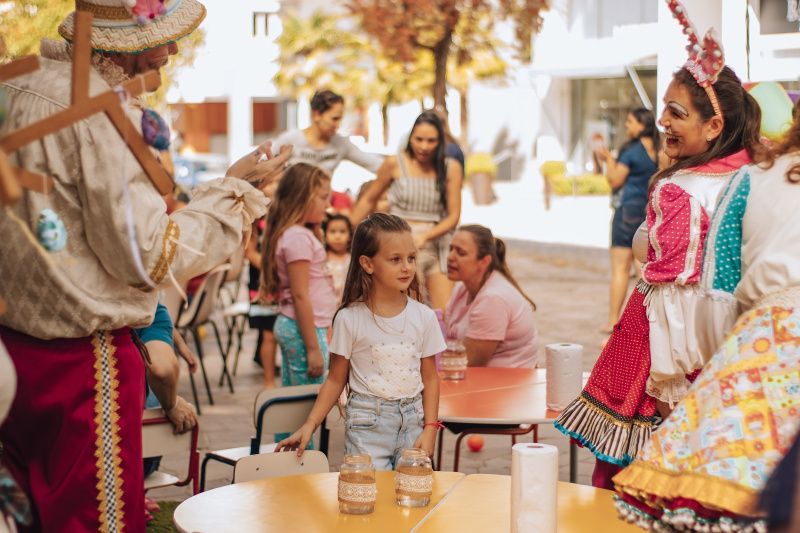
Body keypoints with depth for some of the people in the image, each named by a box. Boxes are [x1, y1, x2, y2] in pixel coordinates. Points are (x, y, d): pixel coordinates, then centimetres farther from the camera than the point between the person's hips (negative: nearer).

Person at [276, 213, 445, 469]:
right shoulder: (350, 319, -7)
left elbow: (430, 377, 7)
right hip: (367, 422, -3)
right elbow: (336, 379, 1)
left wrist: (430, 428, -2)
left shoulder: (424, 317, 0)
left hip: (412, 419, 3)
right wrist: (309, 426, -6)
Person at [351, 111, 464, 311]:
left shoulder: (451, 168, 3)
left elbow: (453, 216, 1)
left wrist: (425, 236, -14)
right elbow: (368, 200, 13)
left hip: (437, 245, 2)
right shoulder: (395, 164, 1)